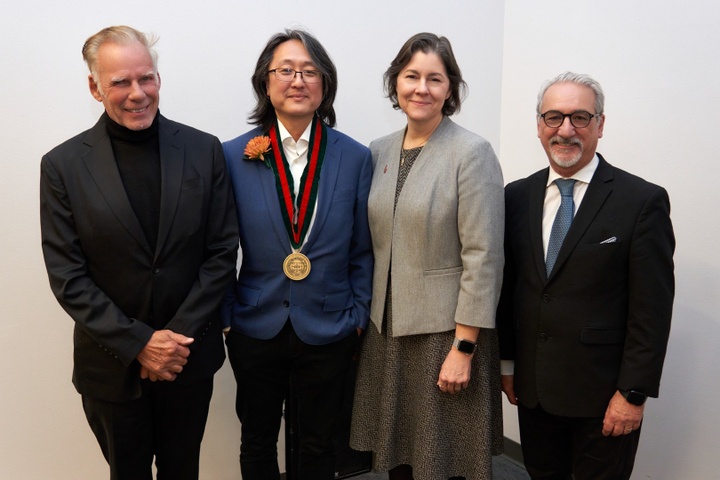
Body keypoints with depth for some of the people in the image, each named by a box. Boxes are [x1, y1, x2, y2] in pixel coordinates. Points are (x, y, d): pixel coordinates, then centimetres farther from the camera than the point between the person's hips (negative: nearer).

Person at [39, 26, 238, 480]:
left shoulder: (204, 150, -6)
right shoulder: (63, 165, -8)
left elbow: (222, 251, -5)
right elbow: (67, 275, -9)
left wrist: (180, 337, -12)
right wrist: (138, 343, -15)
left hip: (190, 357, 1)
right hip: (112, 365, 0)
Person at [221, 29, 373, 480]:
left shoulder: (355, 157, -5)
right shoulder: (235, 156, -6)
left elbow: (363, 250, 1)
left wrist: (357, 316, -1)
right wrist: (224, 316, -2)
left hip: (328, 331, 0)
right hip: (256, 329, 0)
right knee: (257, 442, 19)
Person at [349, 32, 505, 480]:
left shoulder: (472, 153, -11)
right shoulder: (380, 151, 6)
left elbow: (483, 258, -14)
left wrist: (463, 348, -16)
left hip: (446, 329, -5)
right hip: (388, 327, 5)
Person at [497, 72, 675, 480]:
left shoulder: (642, 201, -10)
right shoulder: (517, 197, 3)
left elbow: (652, 309, -11)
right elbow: (508, 287, 8)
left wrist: (633, 393, -12)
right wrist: (507, 362, 9)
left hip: (603, 393, -4)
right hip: (531, 385, 4)